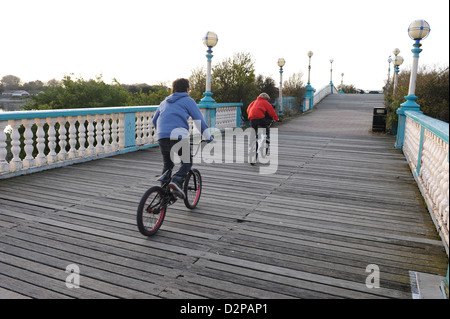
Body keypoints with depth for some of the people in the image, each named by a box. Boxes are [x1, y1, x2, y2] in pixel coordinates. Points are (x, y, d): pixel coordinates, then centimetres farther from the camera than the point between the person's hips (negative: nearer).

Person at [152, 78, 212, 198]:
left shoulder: (165, 102, 27)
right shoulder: (188, 101, 10)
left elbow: (154, 120, 33)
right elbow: (199, 120, 3)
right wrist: (209, 138, 7)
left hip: (162, 137, 5)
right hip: (179, 136, -5)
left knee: (167, 165, 21)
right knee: (187, 162, 10)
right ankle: (177, 180, -13)